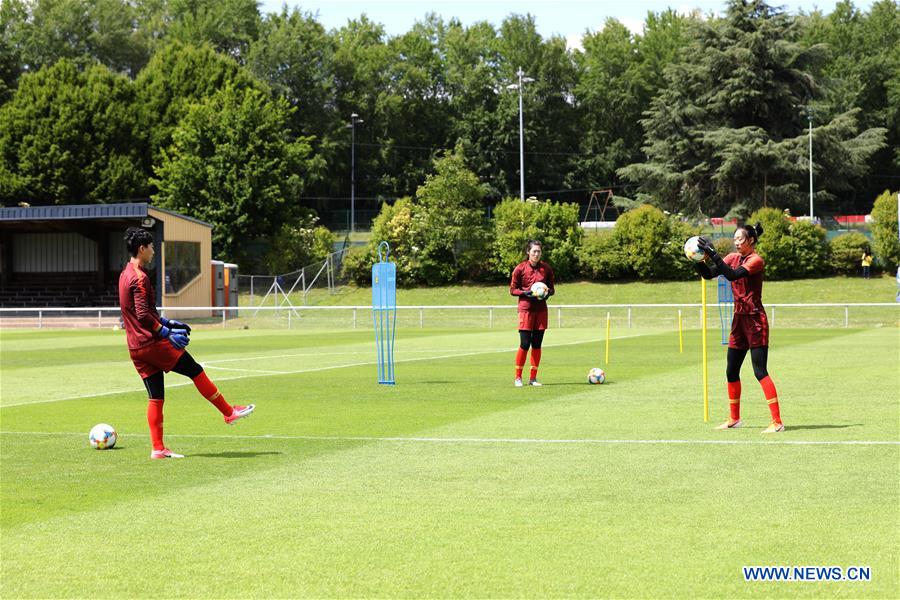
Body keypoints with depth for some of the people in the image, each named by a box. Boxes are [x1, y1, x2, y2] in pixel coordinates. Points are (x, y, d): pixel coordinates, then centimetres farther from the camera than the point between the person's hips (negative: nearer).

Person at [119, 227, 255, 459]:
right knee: (196, 371, 3)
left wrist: (167, 322, 25)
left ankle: (158, 449, 5)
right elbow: (143, 315, -22)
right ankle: (229, 412, 13)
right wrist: (167, 333, -18)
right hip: (153, 343, -9)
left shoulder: (126, 275, 17)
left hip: (136, 348, 9)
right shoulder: (140, 277, -15)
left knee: (156, 397, 8)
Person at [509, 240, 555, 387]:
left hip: (541, 310, 4)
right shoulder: (520, 268, -3)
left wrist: (548, 292, -8)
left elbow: (552, 288, 15)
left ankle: (533, 378, 12)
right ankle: (518, 377, 4)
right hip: (526, 308, -4)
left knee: (537, 344, 4)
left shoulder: (546, 268, 7)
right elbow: (512, 289, 1)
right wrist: (526, 293, -16)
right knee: (525, 344, -8)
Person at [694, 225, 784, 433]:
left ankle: (777, 422, -13)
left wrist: (713, 255, -29)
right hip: (739, 319, 8)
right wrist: (699, 260, -12)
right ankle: (734, 419, 26)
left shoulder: (756, 260, -13)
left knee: (760, 371, -13)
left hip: (755, 320, -8)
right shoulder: (733, 258, 9)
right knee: (731, 371, 13)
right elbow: (709, 274, 6)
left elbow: (732, 275, -27)